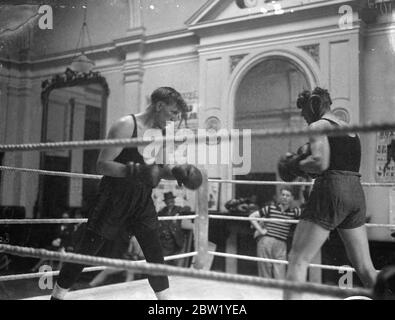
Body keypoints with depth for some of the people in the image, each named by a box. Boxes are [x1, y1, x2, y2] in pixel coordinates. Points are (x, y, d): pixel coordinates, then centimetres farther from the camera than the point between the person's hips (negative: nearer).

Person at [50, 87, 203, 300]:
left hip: (142, 200, 6)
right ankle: (57, 295, 19)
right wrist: (134, 170, -34)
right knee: (86, 251, 2)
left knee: (155, 255, 6)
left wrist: (177, 172, -7)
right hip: (114, 198, -5)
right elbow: (102, 165, -19)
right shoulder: (126, 125, -16)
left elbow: (163, 168, 15)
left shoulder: (163, 133, 5)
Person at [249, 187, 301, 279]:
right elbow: (252, 216, 7)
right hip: (265, 241, 0)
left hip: (281, 245, 1)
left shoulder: (294, 212, 5)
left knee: (280, 275, -4)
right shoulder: (270, 208, 3)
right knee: (265, 272, 4)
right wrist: (260, 229, 0)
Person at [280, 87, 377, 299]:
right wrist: (305, 160, 19)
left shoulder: (318, 126, -2)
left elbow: (320, 162, -18)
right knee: (365, 267, 17)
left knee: (297, 260, -5)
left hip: (331, 191, -8)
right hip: (356, 193, 8)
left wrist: (296, 165, 0)